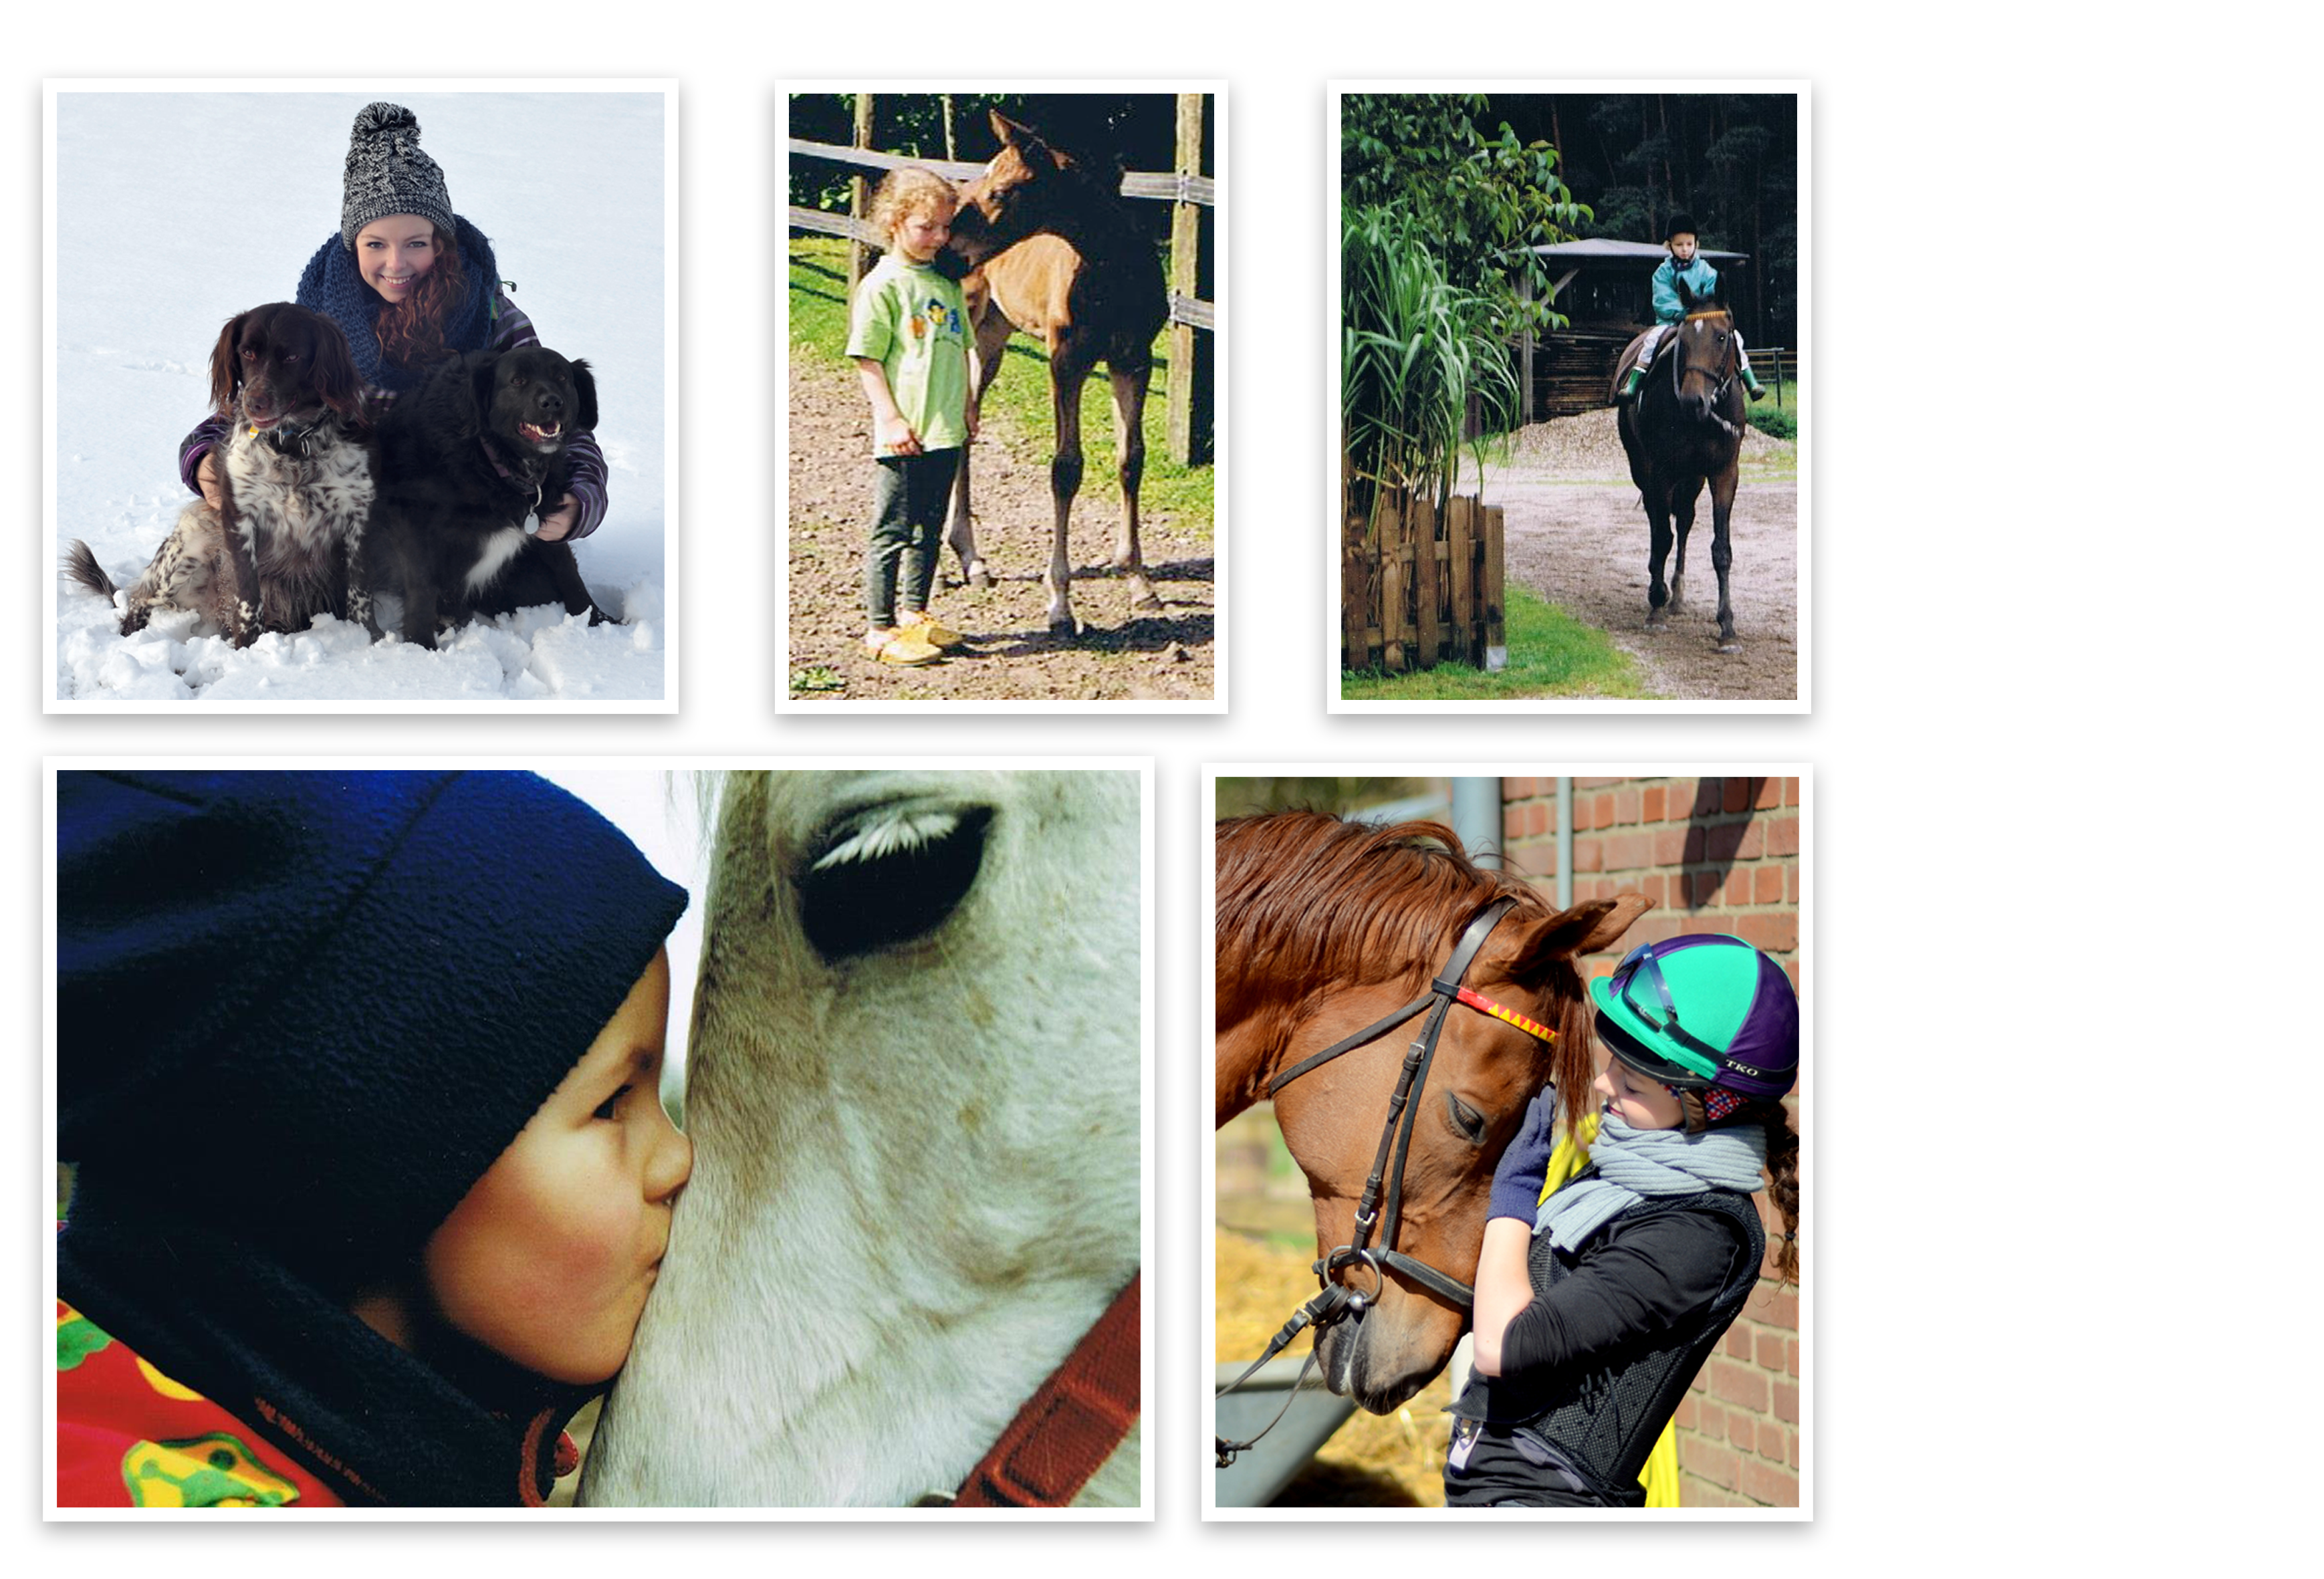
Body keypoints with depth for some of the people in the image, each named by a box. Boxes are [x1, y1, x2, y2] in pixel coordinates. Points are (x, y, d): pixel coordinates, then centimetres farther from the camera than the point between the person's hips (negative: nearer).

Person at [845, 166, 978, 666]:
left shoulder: (947, 283, 12)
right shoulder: (881, 285, -9)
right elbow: (867, 359, -10)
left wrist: (968, 405, 17)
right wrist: (890, 418, -15)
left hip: (947, 434, 7)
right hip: (904, 436, -7)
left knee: (929, 529, 15)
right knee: (893, 531, -1)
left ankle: (913, 613, 27)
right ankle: (881, 628, 6)